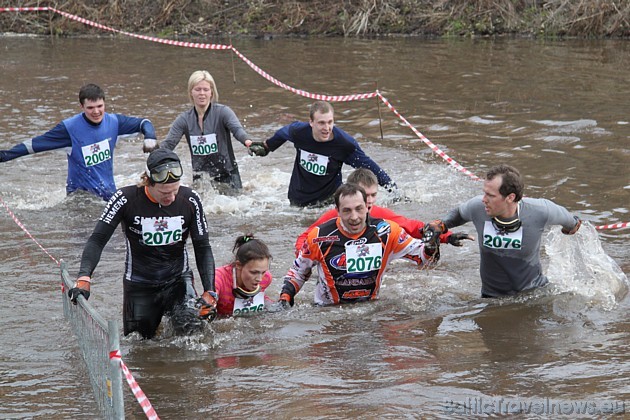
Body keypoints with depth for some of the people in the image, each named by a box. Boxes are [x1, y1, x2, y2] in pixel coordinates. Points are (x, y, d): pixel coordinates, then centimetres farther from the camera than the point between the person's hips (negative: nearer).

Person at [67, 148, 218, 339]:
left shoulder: (190, 200, -11)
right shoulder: (126, 199, -18)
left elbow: (203, 248, -4)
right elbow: (97, 240, -15)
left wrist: (209, 292, -15)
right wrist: (84, 279, -31)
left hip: (178, 280, 1)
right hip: (139, 285, -1)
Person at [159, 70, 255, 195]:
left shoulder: (222, 112, -9)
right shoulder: (185, 119, 1)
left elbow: (237, 129, -26)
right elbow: (168, 144, -5)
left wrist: (247, 140, -49)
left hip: (226, 174, -3)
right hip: (199, 178, 3)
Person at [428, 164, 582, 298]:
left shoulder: (540, 212, -22)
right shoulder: (477, 207, -17)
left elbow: (562, 215, 3)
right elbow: (459, 213, 9)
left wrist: (573, 224, 23)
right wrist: (441, 225, -9)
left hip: (534, 291, -1)